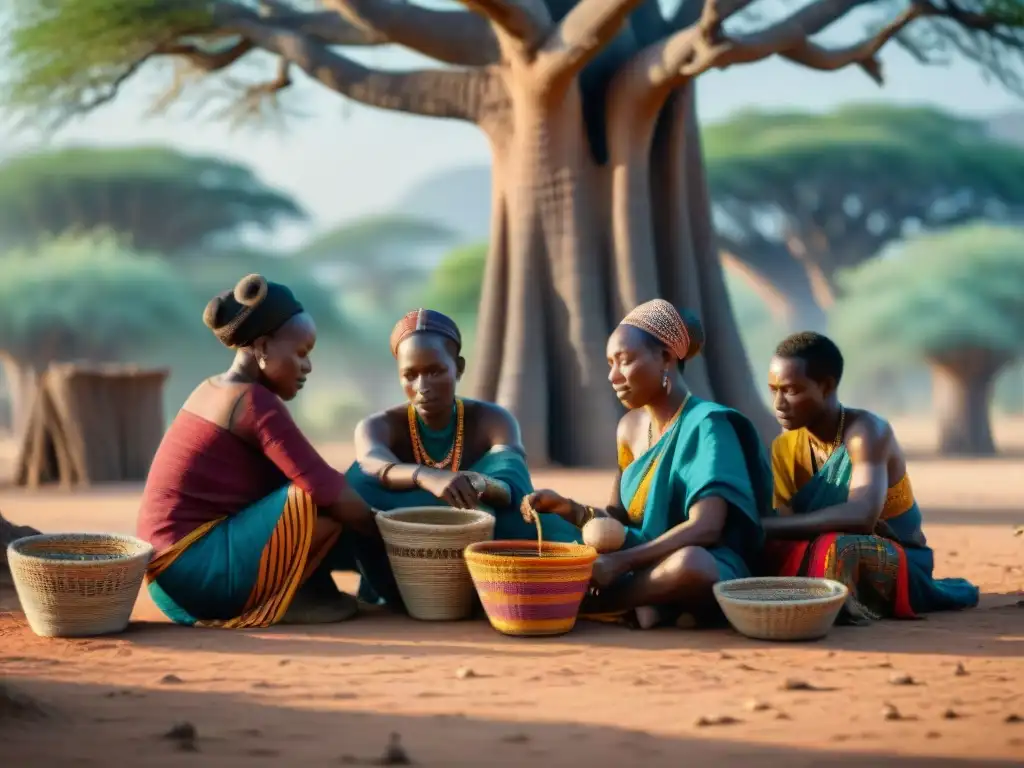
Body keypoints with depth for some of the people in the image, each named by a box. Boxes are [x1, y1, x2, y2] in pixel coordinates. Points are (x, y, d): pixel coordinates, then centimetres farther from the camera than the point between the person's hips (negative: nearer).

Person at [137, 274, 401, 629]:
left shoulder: (213, 391, 15)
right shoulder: (255, 401, -13)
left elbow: (287, 482, 19)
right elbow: (326, 489, -18)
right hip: (202, 571, -10)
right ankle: (285, 598, -4)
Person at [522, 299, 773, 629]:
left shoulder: (706, 424, -12)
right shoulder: (630, 427, 10)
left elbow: (705, 527, -23)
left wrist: (621, 562, -28)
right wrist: (571, 509, -6)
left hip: (708, 572, -6)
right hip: (642, 571, 6)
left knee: (689, 564, -42)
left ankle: (584, 602, -22)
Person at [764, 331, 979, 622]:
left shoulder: (867, 430, -21)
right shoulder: (784, 448, 0)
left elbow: (861, 516, -37)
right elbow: (788, 527, -4)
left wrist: (762, 526, -38)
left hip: (895, 563, -6)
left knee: (838, 550, -39)